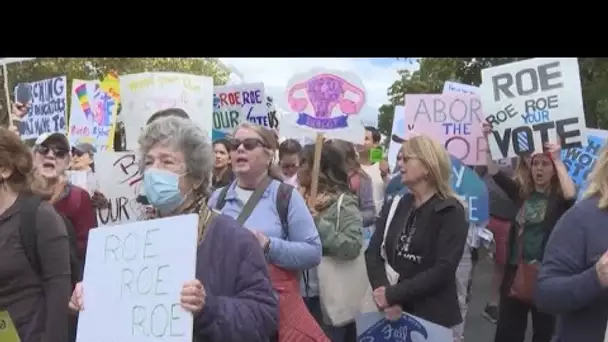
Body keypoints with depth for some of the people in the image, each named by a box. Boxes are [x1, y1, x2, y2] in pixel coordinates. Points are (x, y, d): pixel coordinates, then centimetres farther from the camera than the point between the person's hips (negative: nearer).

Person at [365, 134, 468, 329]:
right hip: (394, 313, 4)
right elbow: (373, 253, -2)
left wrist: (393, 295, -20)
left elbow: (443, 270, -18)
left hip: (433, 317, -4)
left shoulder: (451, 212, -8)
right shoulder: (394, 206, 6)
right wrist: (384, 295, -17)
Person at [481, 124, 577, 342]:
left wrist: (558, 160, -24)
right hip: (516, 269, 3)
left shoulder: (558, 198, -4)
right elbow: (495, 173, -4)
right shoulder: (521, 192, 5)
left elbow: (571, 196, -27)